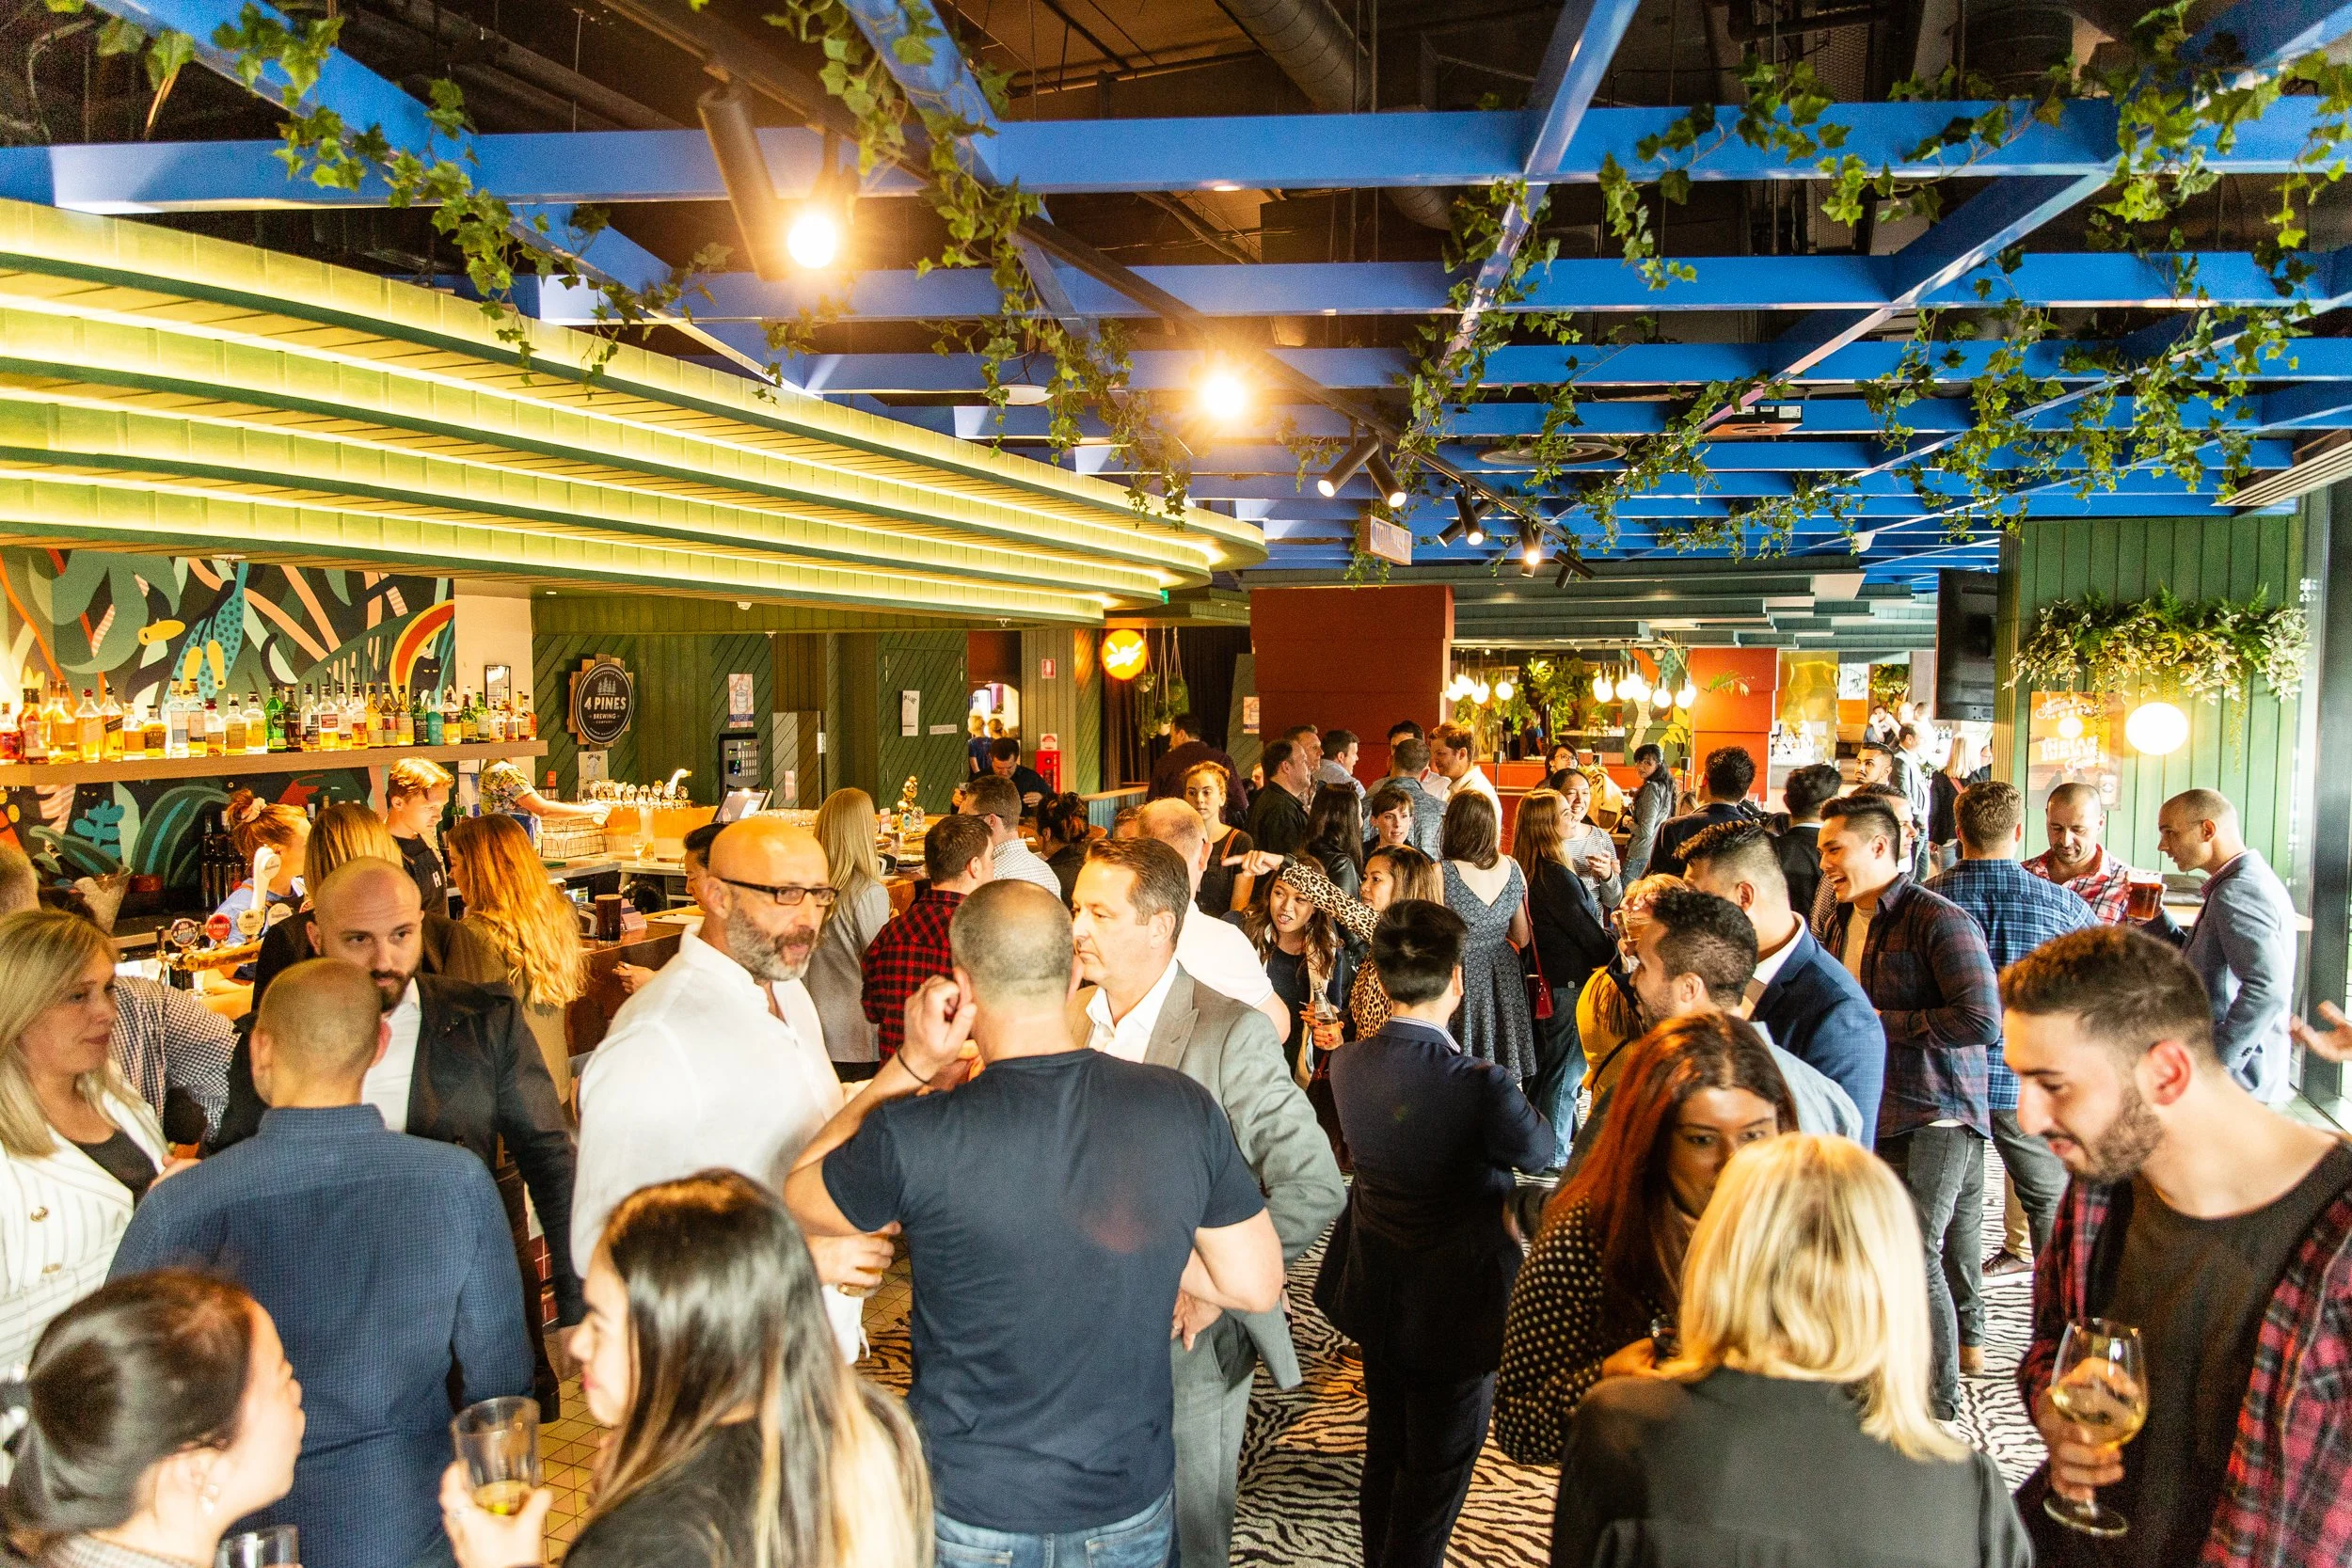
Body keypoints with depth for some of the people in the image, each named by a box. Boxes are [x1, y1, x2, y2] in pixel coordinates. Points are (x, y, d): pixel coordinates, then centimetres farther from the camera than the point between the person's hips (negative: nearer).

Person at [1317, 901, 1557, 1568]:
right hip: (1454, 1308, -6)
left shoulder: (1347, 1066, -11)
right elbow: (1545, 1154, -10)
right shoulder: (1480, 1086, -29)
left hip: (1376, 1292, 6)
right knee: (1437, 1469, 13)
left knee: (1385, 1450, 25)